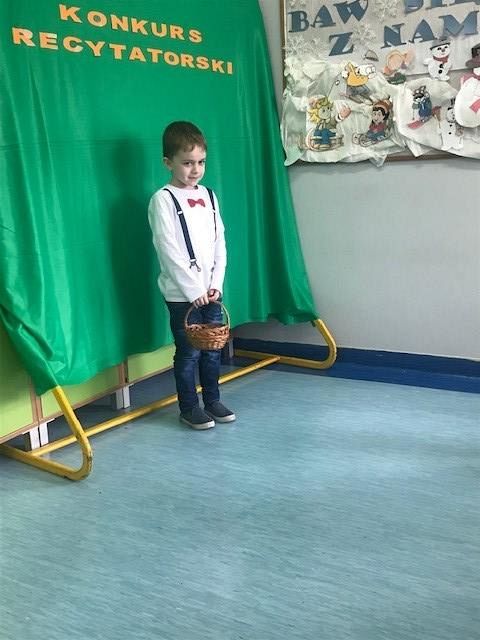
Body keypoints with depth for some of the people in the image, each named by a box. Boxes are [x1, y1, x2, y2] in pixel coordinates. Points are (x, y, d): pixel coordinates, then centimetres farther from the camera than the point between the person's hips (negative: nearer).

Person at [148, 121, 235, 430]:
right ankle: (189, 408, 18)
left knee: (213, 348, 13)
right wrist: (194, 290, -15)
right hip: (182, 294, -5)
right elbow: (169, 250, -14)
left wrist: (215, 284, -2)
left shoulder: (208, 196, 9)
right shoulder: (163, 200, -9)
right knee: (189, 352, 4)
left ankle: (212, 401, 28)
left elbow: (219, 243, 8)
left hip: (210, 291, 6)